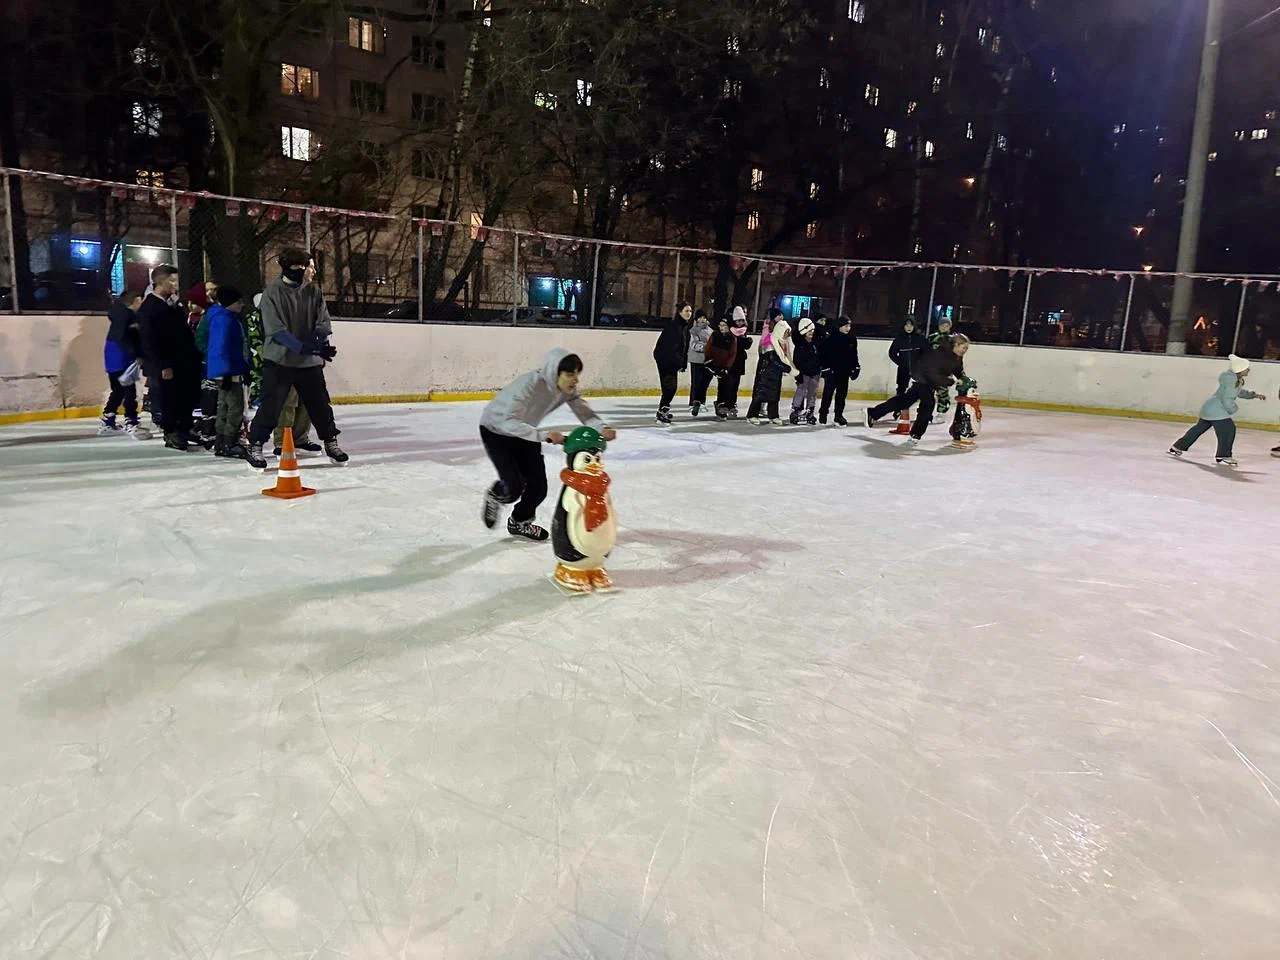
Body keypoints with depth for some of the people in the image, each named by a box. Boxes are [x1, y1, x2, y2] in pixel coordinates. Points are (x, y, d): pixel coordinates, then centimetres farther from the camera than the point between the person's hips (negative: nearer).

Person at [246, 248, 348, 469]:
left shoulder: (314, 292, 6)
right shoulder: (272, 292, -8)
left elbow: (324, 323, 2)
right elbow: (276, 330, -17)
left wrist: (317, 339, -21)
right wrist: (303, 347, -29)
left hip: (310, 362, 4)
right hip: (279, 360, -4)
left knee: (320, 403, 12)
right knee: (271, 405, -5)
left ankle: (331, 442, 29)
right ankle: (255, 446, 7)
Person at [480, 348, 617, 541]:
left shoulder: (568, 389, -17)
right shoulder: (530, 385, -37)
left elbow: (585, 413, -20)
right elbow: (508, 422, -43)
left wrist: (602, 428, -42)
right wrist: (544, 435, -53)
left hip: (525, 432, 6)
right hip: (496, 430, -6)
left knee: (538, 487, 2)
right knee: (514, 488, -14)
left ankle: (520, 522, 32)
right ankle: (494, 496, 23)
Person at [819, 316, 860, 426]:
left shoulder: (852, 339, 7)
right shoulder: (831, 338, -9)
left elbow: (854, 355, 14)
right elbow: (825, 354, -10)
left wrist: (855, 368, 10)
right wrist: (825, 368, -14)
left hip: (845, 371, 5)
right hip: (832, 370, -4)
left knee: (842, 394, 7)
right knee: (828, 393, 4)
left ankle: (839, 415, 15)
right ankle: (823, 414, 16)